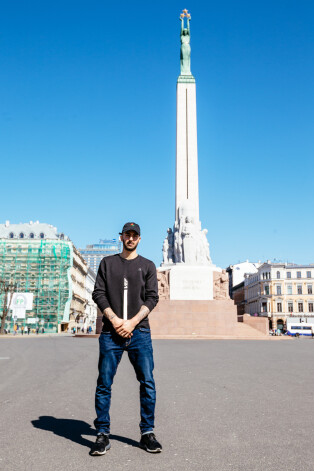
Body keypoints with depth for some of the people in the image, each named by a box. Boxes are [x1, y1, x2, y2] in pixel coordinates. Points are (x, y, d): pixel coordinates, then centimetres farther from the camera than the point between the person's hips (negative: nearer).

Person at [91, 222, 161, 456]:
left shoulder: (147, 265, 11)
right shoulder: (107, 263, 13)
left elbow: (152, 298, 3)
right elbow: (98, 293, 5)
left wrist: (132, 322, -10)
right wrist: (114, 320, -9)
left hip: (139, 331, 0)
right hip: (111, 331, 0)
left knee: (147, 382, 0)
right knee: (104, 384, 1)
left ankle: (147, 433, 13)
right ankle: (103, 435, 13)